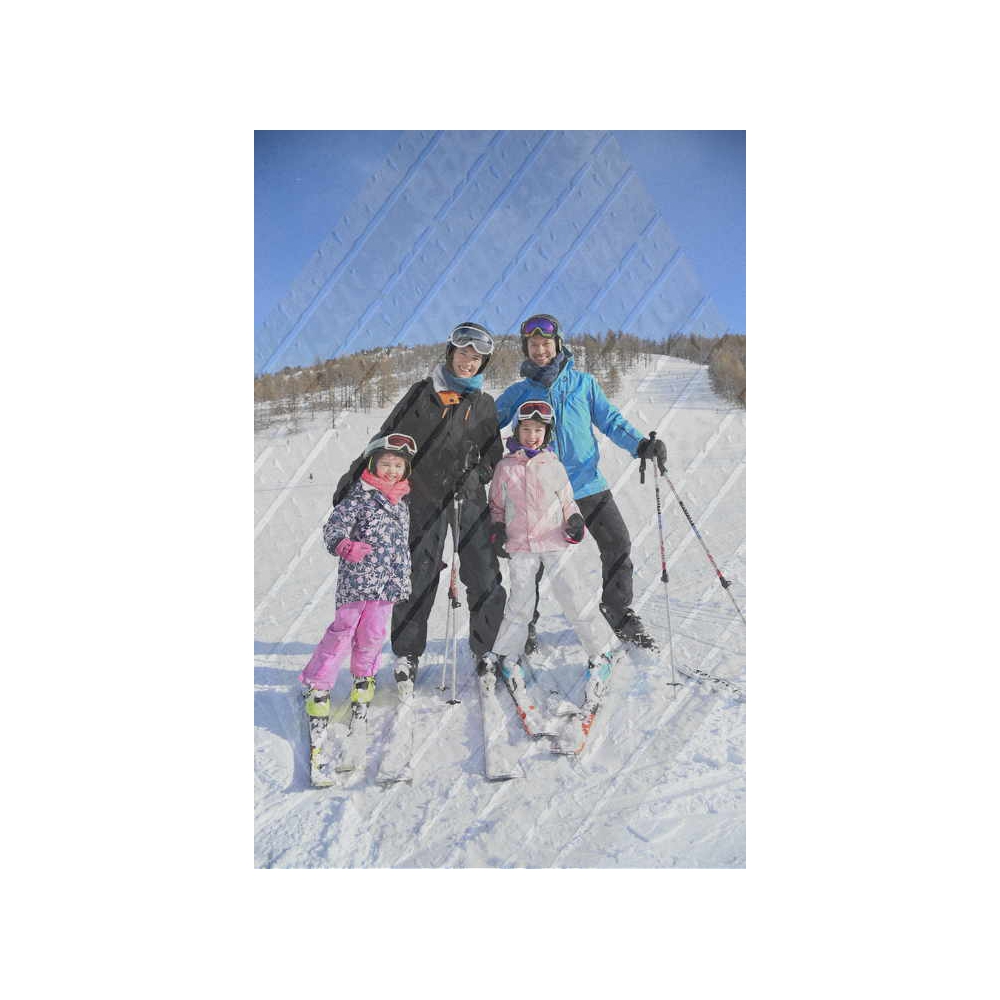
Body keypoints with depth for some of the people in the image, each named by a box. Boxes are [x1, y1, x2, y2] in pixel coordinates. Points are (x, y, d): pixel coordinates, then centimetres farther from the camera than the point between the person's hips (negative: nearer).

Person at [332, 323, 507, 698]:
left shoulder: (485, 404, 12)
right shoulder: (422, 393, 6)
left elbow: (494, 457, 18)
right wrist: (354, 476, 2)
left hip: (469, 497, 2)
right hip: (425, 497, -2)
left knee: (485, 577, -1)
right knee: (420, 577, -3)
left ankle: (488, 653, 17)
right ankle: (407, 655, 14)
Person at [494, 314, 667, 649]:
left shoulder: (583, 383, 6)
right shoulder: (517, 393, 5)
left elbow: (611, 421, 7)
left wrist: (641, 444, -8)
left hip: (589, 485, 1)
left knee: (618, 546, 1)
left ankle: (620, 615, 21)